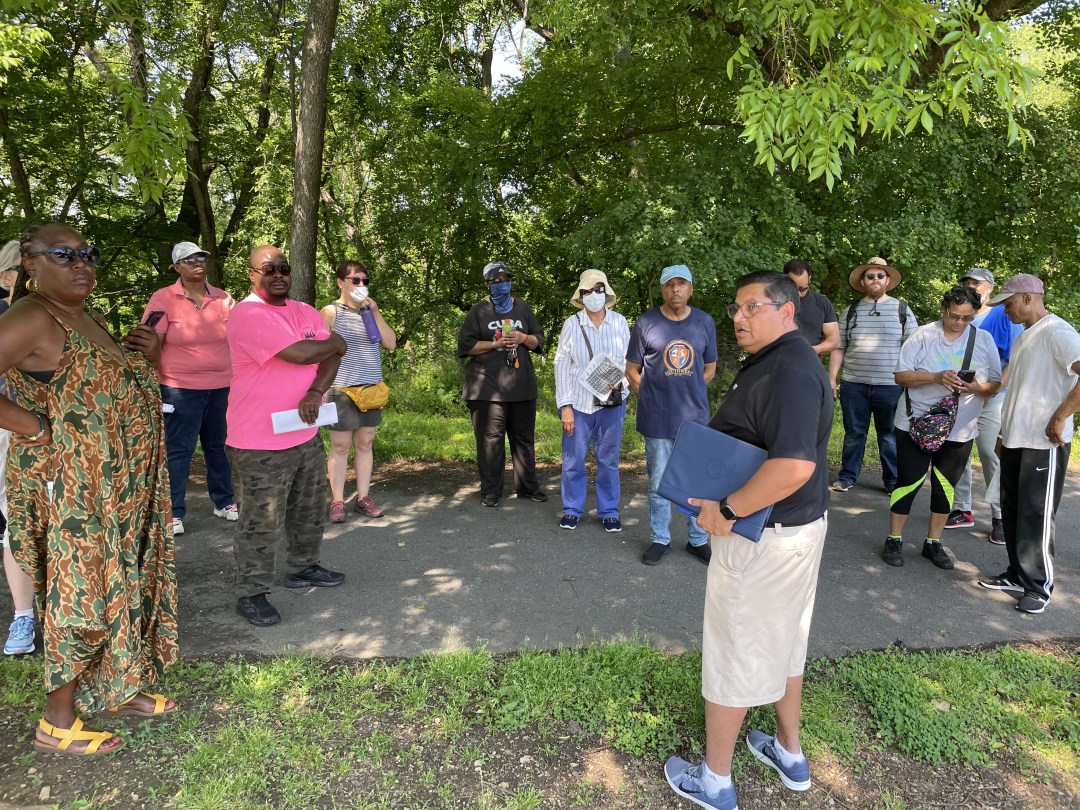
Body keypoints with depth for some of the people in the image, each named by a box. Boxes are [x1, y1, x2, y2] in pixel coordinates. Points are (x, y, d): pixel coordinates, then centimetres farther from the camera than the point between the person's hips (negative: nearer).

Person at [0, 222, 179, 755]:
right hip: (73, 487, -9)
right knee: (80, 593, 3)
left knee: (122, 582, 17)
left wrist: (148, 353, 4)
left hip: (120, 483, 9)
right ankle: (56, 724, 22)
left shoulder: (87, 318, 11)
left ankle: (118, 687, 36)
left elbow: (117, 386, 22)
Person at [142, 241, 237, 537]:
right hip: (181, 389, -3)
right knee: (178, 450, 1)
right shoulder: (163, 299, -4)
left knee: (219, 446, 13)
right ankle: (174, 513, 10)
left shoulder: (223, 298, 6)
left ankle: (224, 502, 26)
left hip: (223, 386, 3)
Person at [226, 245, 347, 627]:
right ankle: (252, 594, 17)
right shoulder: (248, 315, -17)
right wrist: (335, 343, -6)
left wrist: (316, 392, -17)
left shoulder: (305, 312, 9)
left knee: (309, 509, 21)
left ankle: (303, 567, 40)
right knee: (261, 523, 2)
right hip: (260, 443, -8)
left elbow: (330, 357, 2)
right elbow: (300, 353, -26)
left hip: (306, 434, 8)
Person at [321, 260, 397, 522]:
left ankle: (363, 498, 17)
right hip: (341, 390, -4)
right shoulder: (330, 312, -2)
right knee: (340, 446, 1)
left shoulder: (370, 311, 10)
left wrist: (375, 312, -8)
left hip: (371, 389, 4)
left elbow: (391, 344, 0)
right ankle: (337, 501, 10)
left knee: (365, 444, 8)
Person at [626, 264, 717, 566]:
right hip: (658, 419, -2)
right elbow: (632, 370, 3)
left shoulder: (705, 322, 4)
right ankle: (659, 539, 24)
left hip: (695, 416, 2)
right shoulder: (646, 323, -3)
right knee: (658, 483, 9)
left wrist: (688, 394, 4)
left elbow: (709, 369, 12)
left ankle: (698, 540, 26)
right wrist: (651, 398, -1)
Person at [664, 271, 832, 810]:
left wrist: (726, 509, -26)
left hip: (761, 535, -10)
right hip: (800, 525, 10)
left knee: (732, 651, 6)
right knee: (784, 641, 23)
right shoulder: (780, 361, 9)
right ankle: (790, 755, 42)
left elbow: (793, 466, -35)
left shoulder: (788, 370, -24)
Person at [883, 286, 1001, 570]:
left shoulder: (984, 340, 4)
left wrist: (978, 388, -18)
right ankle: (894, 540, 14)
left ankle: (933, 543, 25)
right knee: (908, 482, 0)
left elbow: (996, 384, 5)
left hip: (959, 430, 3)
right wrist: (936, 377, -23)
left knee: (946, 486, 10)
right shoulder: (923, 335, -5)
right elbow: (901, 375, -8)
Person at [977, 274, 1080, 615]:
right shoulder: (1024, 336, 14)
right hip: (1015, 440, 9)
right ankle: (1017, 576, 26)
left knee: (1035, 518, 1)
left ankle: (1039, 586, 14)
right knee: (1013, 513, 14)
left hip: (1043, 444, -9)